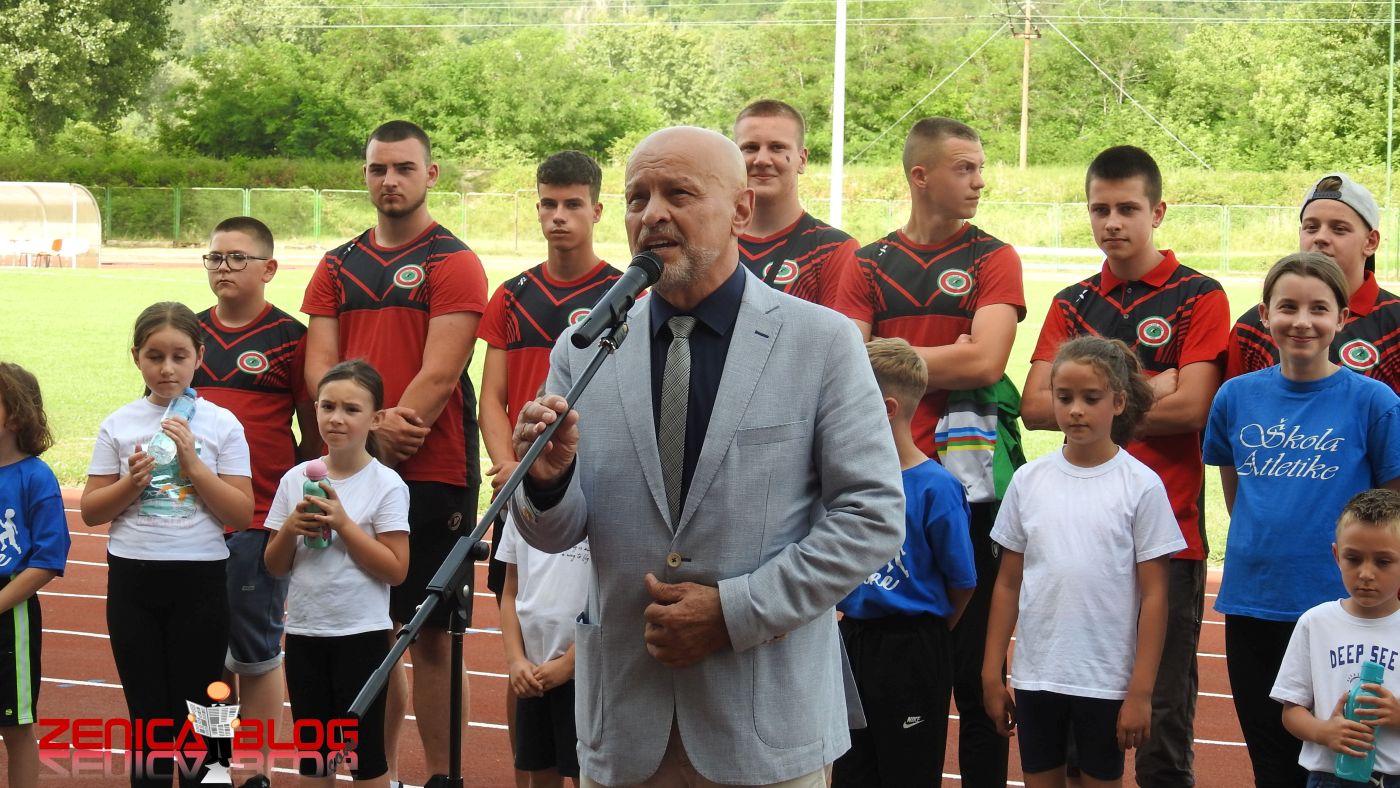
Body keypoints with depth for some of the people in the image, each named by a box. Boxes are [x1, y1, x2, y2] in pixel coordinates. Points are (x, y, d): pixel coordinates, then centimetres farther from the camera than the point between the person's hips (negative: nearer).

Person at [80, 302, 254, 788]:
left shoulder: (221, 425, -2)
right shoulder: (118, 425, 3)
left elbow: (242, 515, -6)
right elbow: (91, 511, 4)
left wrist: (193, 463, -14)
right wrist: (131, 482, -13)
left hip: (199, 579, -1)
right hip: (132, 579, 2)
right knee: (147, 713, 8)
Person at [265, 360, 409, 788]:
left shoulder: (386, 485, -9)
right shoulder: (296, 479, 3)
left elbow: (395, 570, -13)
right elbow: (275, 566, 7)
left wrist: (343, 523, -18)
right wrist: (290, 528, -13)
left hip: (361, 635, -4)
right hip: (304, 632, 4)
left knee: (364, 753, 3)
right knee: (311, 753, 13)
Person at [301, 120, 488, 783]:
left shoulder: (453, 263, -2)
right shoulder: (338, 267, 14)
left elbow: (439, 374, -11)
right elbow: (319, 366, 5)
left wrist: (391, 443, -14)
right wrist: (370, 426, -12)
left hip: (429, 477, -5)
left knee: (429, 633, -1)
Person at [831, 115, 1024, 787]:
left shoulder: (992, 259, 3)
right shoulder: (869, 266, 9)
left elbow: (986, 361, -12)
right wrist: (945, 363, -10)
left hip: (968, 482, -2)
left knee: (974, 659, 3)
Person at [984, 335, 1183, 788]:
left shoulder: (1141, 486, -6)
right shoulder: (1029, 480, 2)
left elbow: (1153, 595, -6)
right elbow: (1008, 584, 7)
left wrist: (1140, 692, -9)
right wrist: (992, 674, 5)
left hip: (1107, 681, -3)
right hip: (1035, 675, 3)